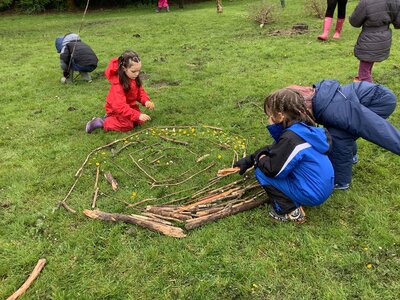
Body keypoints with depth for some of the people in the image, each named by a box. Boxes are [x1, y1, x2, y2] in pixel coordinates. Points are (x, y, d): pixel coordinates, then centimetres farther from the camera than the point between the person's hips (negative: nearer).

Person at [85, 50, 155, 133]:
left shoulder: (135, 78, -10)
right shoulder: (117, 84, -33)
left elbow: (140, 91, 2)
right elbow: (120, 106, -38)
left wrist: (146, 101, -20)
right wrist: (138, 115, -45)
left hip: (130, 106, 8)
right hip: (115, 110, -8)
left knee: (140, 121, -2)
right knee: (127, 125, -24)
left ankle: (112, 119, 13)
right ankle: (102, 122, -6)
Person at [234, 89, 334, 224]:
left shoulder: (291, 138, -26)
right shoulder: (304, 128, 4)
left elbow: (273, 170, -22)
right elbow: (273, 149, 14)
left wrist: (259, 158, -2)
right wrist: (248, 160, 17)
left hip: (312, 194, -9)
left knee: (261, 172, -7)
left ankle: (290, 211, 0)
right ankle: (293, 203, 15)